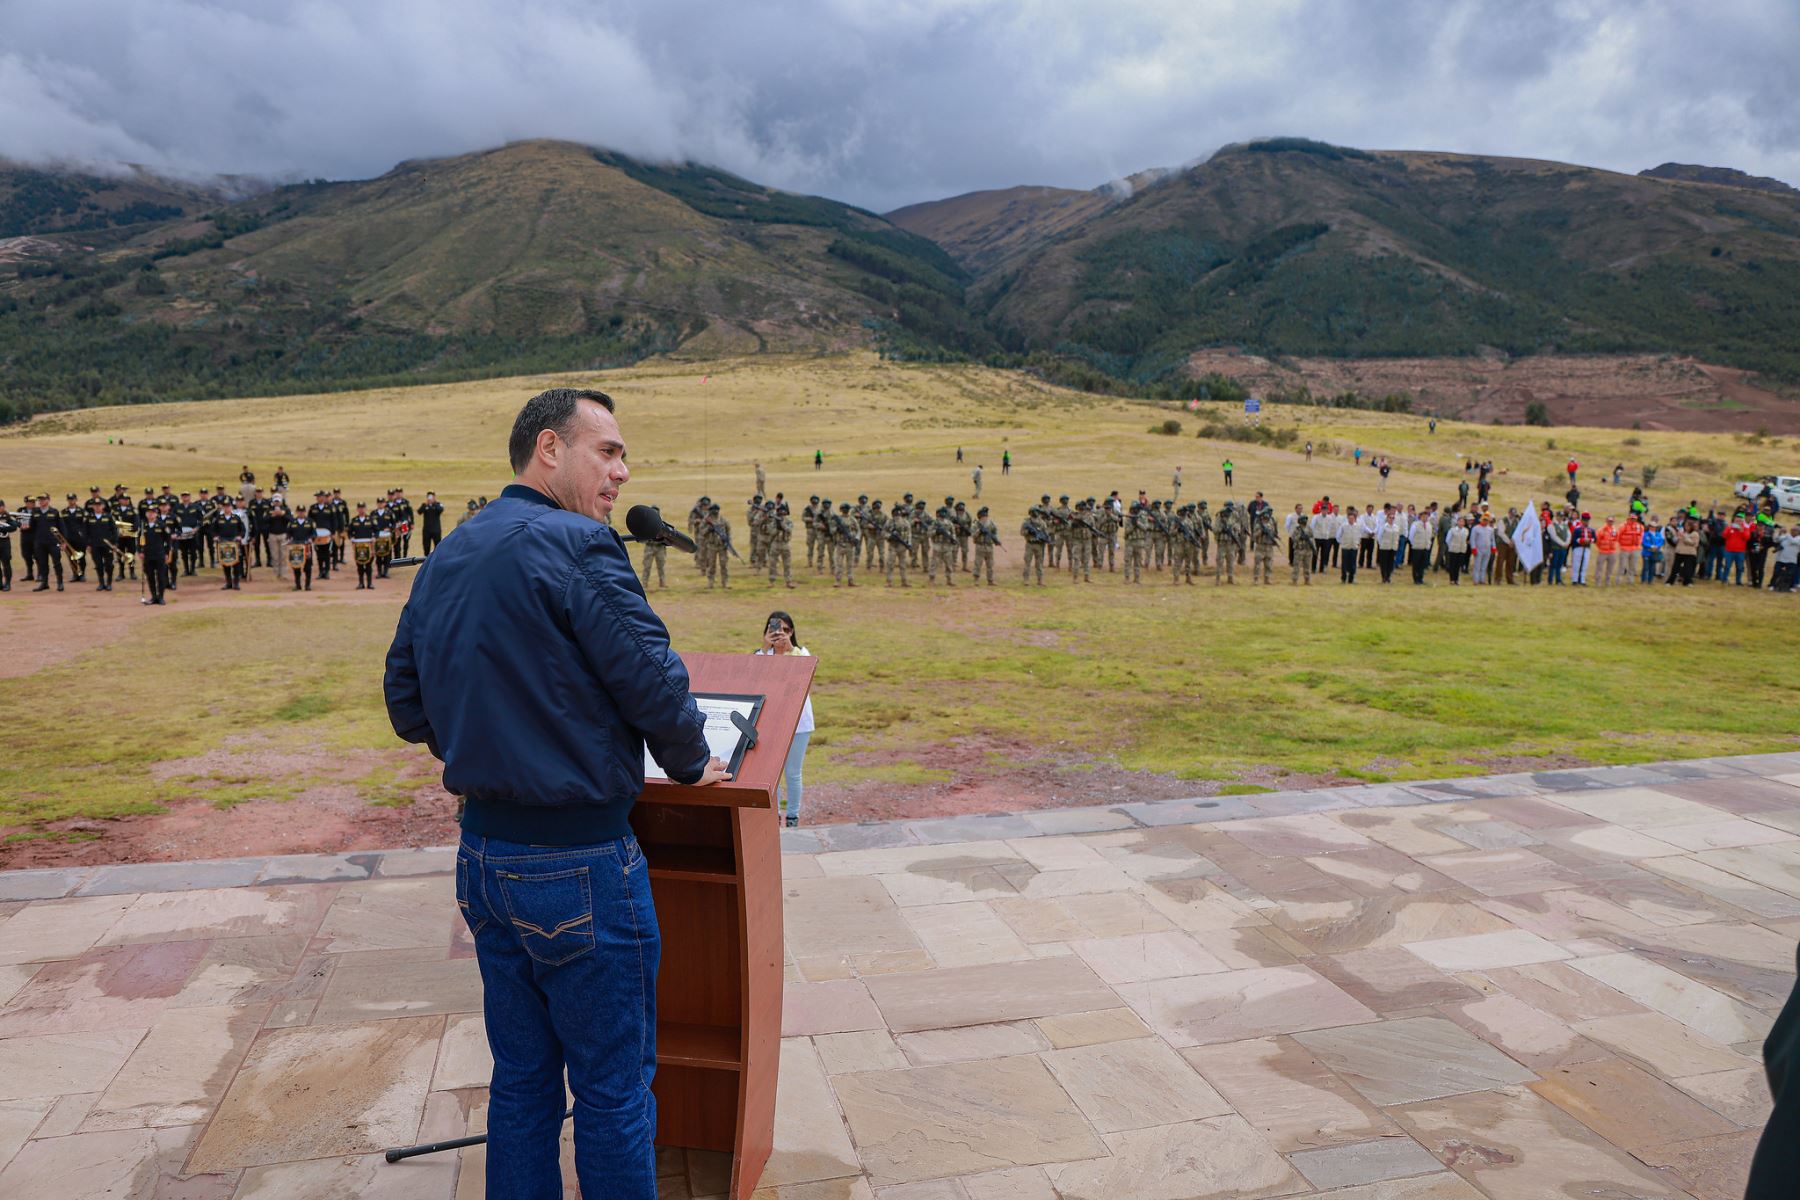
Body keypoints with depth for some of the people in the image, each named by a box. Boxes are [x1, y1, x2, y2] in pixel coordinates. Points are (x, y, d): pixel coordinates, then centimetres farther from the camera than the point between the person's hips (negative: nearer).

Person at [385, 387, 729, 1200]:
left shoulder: (442, 561, 9)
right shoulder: (575, 545, -18)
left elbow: (408, 710, 13)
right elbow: (653, 679, -19)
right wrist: (690, 765, -1)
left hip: (484, 851, 8)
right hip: (578, 860, -8)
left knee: (520, 1078, 21)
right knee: (613, 1089, 9)